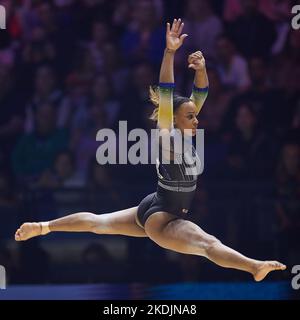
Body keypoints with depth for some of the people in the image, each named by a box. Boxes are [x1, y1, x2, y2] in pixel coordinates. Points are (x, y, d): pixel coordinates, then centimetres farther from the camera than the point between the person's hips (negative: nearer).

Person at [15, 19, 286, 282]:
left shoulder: (185, 137, 1)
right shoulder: (168, 141, -20)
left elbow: (200, 95, -3)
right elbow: (165, 97, -31)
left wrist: (201, 70, -23)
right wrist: (170, 53, -40)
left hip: (151, 211, 10)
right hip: (160, 218, -10)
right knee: (207, 243, -29)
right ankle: (255, 267, -48)